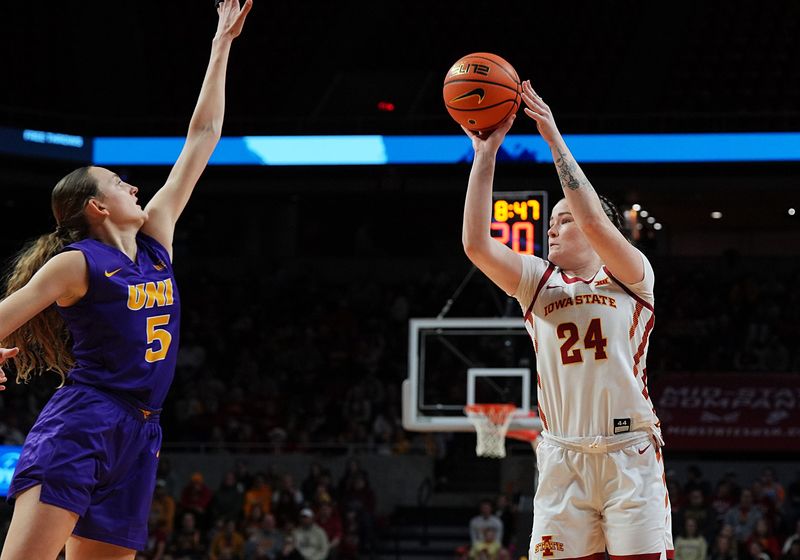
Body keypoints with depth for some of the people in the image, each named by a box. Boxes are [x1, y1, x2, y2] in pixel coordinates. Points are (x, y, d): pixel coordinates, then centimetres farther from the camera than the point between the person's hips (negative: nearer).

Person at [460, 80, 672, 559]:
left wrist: (556, 141, -15)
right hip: (563, 457, 3)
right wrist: (486, 154, -7)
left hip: (630, 452, -3)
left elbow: (593, 221, -15)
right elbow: (476, 244, -2)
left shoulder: (632, 276, 4)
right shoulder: (539, 282, 13)